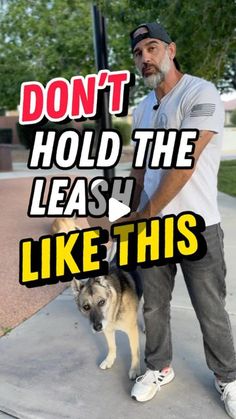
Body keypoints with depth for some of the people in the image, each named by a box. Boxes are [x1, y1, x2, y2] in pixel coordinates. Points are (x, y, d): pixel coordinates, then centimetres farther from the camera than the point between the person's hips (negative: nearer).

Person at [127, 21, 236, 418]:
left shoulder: (201, 95, -13)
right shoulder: (141, 108, 11)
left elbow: (183, 167, -19)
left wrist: (145, 215, -12)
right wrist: (135, 214, 15)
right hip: (151, 225, 6)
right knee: (154, 305, 16)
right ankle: (159, 367, 38)